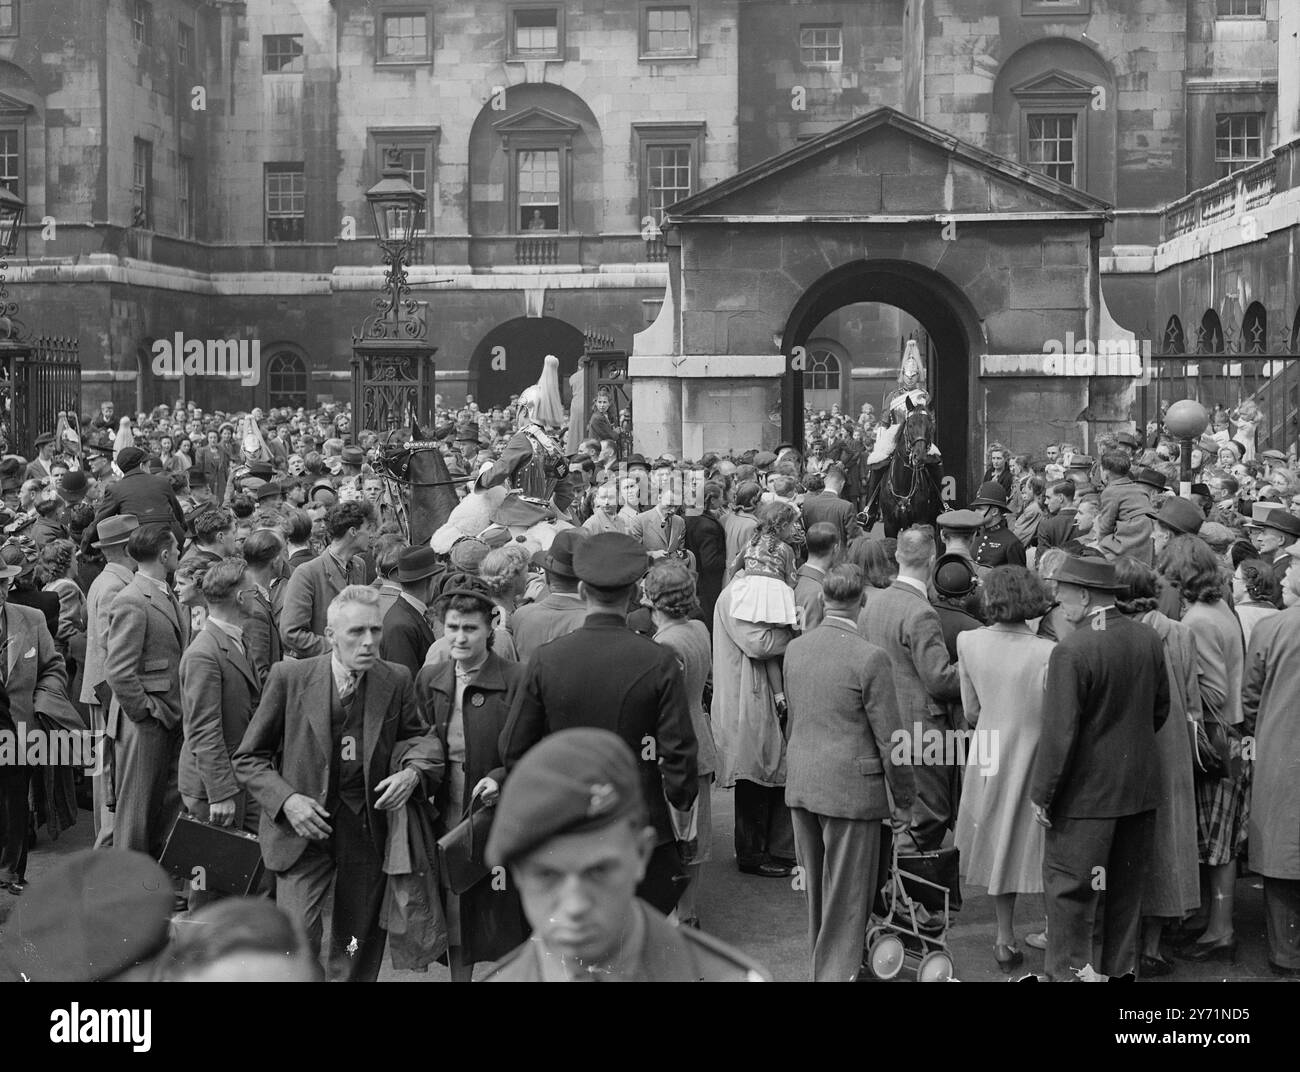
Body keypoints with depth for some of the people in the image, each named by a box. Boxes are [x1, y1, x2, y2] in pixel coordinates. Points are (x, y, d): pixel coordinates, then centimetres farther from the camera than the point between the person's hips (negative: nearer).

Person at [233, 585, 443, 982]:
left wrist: (414, 771, -10)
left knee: (359, 953, 11)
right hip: (304, 827, -2)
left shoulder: (396, 681, -1)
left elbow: (421, 736, 13)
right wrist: (286, 801, -14)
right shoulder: (290, 677, -5)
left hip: (368, 829, 2)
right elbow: (249, 759, 1)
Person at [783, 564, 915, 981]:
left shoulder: (794, 648, 3)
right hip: (850, 789, -6)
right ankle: (837, 973, 10)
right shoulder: (870, 658, -17)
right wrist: (903, 801, -1)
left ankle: (822, 967, 33)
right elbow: (890, 738, -12)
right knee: (845, 897, 4)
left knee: (816, 888, 19)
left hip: (800, 785, 6)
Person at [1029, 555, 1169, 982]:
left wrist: (1041, 794, -12)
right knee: (1125, 889, 19)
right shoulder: (1148, 638, -1)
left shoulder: (1071, 651, -22)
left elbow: (1059, 732, -21)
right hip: (1140, 788, 7)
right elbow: (1161, 708, 10)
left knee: (1070, 891, 5)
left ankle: (1070, 973, 9)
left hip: (1086, 791, -7)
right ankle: (1121, 967, 32)